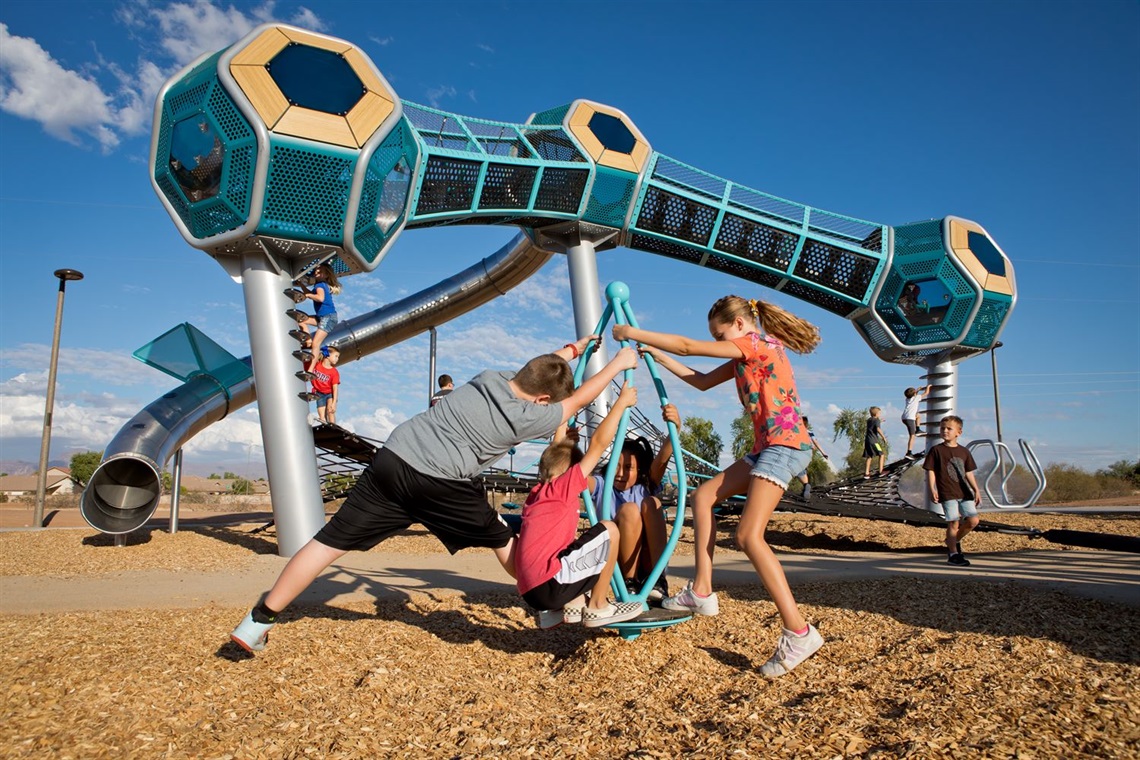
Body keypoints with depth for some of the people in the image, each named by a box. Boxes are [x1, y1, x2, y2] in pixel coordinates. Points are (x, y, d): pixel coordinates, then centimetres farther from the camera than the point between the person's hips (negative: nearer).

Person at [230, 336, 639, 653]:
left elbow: (535, 371, 36)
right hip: (437, 483, -5)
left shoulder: (489, 377, 15)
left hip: (392, 457, 6)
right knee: (503, 540, 16)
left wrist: (571, 350, 43)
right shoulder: (528, 417, 1)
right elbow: (576, 401, 15)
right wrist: (618, 363, 25)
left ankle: (257, 621, 10)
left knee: (330, 541, 6)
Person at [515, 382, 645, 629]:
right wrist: (622, 402, 3)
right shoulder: (563, 488, -1)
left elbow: (556, 453, 36)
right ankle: (598, 608, 5)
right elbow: (598, 442, -4)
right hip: (550, 585, -9)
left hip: (531, 591, 9)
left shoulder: (537, 493, 19)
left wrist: (562, 430, 49)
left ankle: (573, 605, 12)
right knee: (608, 530, -1)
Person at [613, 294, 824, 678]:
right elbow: (703, 381, 22)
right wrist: (658, 356, 18)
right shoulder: (746, 356, 19)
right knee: (703, 496, 8)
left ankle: (799, 633, -16)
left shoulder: (759, 343, -9)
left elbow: (688, 346, -11)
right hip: (766, 446, 10)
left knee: (749, 535, -17)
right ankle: (701, 593, 8)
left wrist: (633, 333, -4)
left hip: (785, 445, -10)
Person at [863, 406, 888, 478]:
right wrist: (883, 437, -17)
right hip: (874, 441, -8)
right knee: (881, 454, 2)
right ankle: (880, 471, -2)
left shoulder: (869, 420, 16)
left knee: (869, 457, 11)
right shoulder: (877, 420, -7)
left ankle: (866, 473, 7)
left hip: (867, 440, 8)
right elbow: (878, 429, -22)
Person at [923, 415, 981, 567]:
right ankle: (953, 554, 6)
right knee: (953, 523, -6)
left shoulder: (964, 451, 11)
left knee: (973, 520, -1)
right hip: (947, 493, -5)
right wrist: (932, 490, -12)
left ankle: (954, 540, 23)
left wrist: (976, 490, 12)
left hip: (964, 492, 5)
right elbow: (930, 471, -3)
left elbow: (968, 473, 16)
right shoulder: (936, 450, -1)